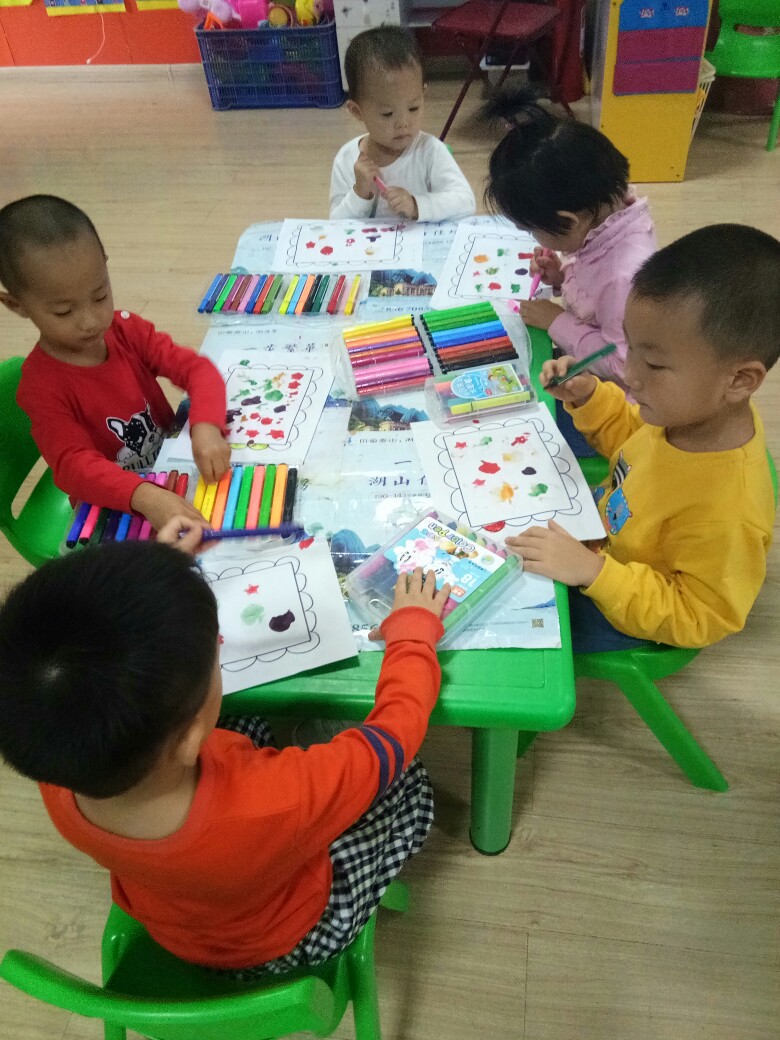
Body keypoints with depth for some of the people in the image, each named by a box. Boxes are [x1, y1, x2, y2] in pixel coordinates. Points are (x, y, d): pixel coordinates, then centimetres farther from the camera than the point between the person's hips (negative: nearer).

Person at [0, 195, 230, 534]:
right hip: (114, 512, -5)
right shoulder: (42, 386, -19)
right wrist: (145, 496, -48)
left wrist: (206, 426, -36)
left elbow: (196, 368, -13)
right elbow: (75, 464, -29)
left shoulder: (127, 330, -6)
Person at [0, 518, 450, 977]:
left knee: (249, 724, 20)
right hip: (291, 940, -3)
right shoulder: (282, 808, -46)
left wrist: (158, 567, -7)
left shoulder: (60, 782, -32)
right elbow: (397, 726, -28)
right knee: (412, 785, 15)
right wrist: (413, 627, -12)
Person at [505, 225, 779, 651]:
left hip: (624, 616, -6)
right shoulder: (689, 407, -21)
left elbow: (697, 619, -28)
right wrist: (588, 397, -16)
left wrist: (592, 570, -38)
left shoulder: (725, 514, -43)